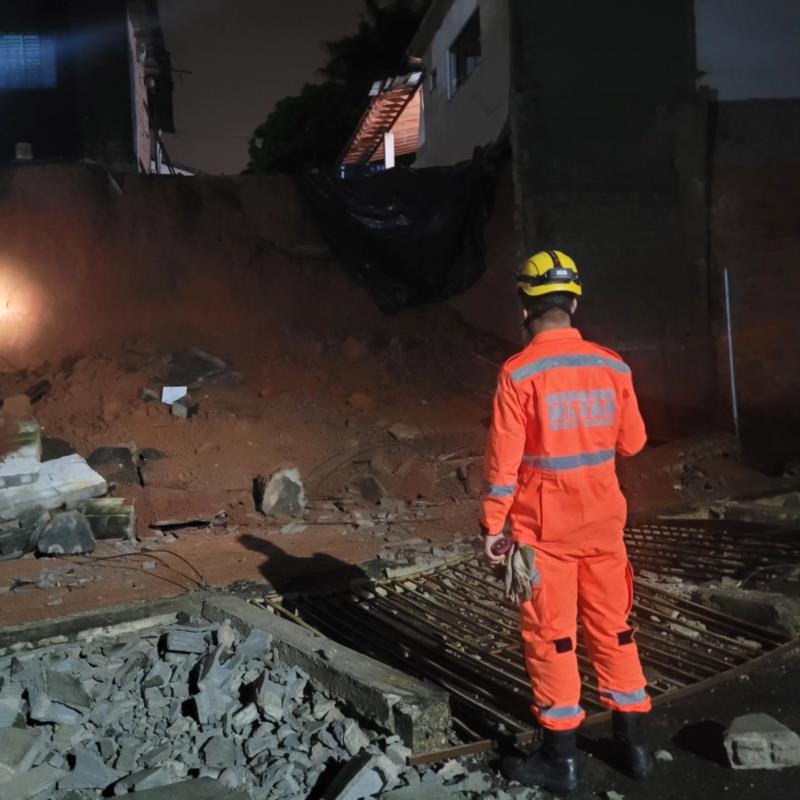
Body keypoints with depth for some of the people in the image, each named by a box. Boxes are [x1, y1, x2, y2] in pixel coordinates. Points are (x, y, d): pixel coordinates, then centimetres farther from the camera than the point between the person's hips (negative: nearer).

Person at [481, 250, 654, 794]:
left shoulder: (519, 373, -14)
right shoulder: (612, 366, -2)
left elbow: (504, 458, -13)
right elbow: (633, 442, 7)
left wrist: (494, 526, -5)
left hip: (544, 527, -4)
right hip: (604, 521, 4)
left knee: (551, 636, 6)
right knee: (614, 629, 15)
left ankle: (561, 758, 15)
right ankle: (634, 741, 26)